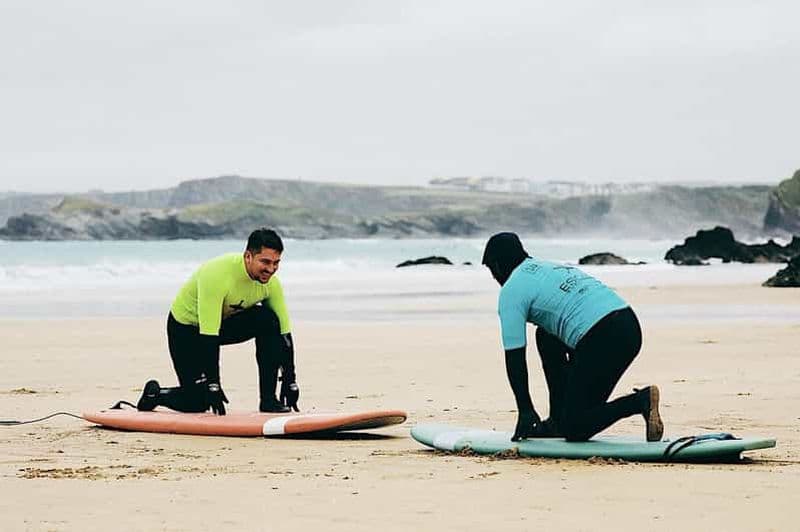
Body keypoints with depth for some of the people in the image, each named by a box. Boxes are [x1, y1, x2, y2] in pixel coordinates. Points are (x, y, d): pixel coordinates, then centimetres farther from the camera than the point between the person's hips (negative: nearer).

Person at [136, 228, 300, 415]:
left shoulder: (270, 282, -17)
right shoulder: (218, 275, -36)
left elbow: (284, 332, -9)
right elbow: (207, 336, -37)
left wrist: (290, 381, -13)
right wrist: (213, 385, -36)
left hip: (226, 322, 5)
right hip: (186, 328, -5)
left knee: (268, 320, -23)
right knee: (197, 403, -10)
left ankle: (268, 399, -16)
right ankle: (154, 393, 23)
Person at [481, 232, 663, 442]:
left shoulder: (511, 291, 5)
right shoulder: (551, 268, 31)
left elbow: (514, 358, 3)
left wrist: (525, 411, 11)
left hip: (603, 339, -9)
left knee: (575, 430, 1)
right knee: (546, 336, 31)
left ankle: (640, 401, -15)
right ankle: (559, 420, 27)